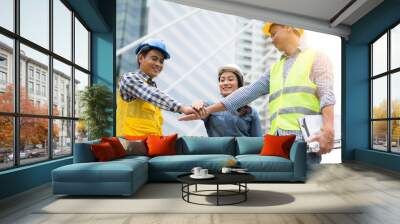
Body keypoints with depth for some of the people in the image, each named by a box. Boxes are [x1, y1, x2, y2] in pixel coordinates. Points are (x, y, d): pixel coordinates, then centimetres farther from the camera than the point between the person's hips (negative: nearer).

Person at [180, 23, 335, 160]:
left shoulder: (316, 57, 10)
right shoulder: (274, 69, 26)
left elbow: (326, 95, -4)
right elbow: (249, 92, 17)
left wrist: (328, 131, -21)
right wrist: (208, 110, 10)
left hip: (304, 138, -5)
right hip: (278, 140, 5)